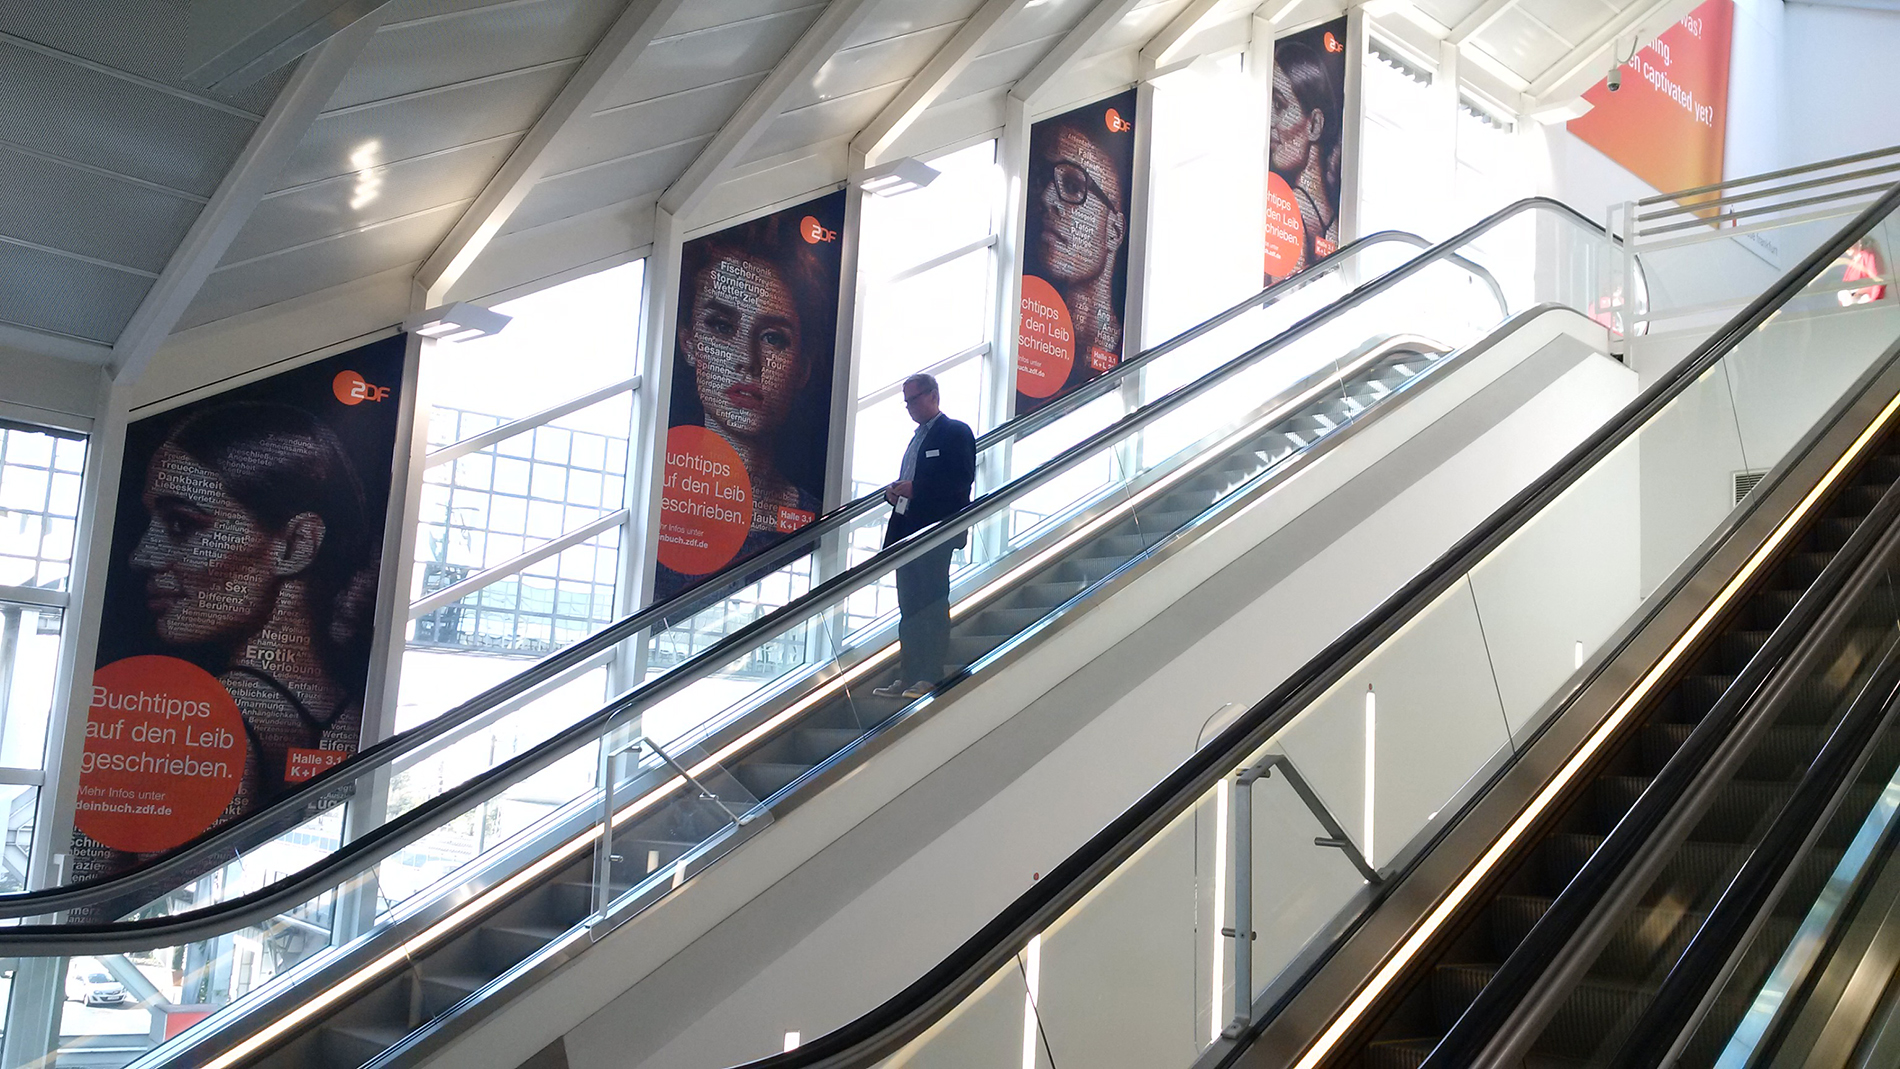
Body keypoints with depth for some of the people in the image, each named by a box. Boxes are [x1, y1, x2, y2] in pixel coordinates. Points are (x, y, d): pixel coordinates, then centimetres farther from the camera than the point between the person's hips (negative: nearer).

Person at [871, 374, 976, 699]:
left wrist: (914, 488, -17)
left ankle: (931, 677, -11)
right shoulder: (917, 438, 25)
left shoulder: (956, 432, -2)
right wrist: (893, 492, 6)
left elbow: (962, 480, -14)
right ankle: (909, 678, 10)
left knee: (931, 605, -11)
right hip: (906, 531, 9)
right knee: (909, 607, 7)